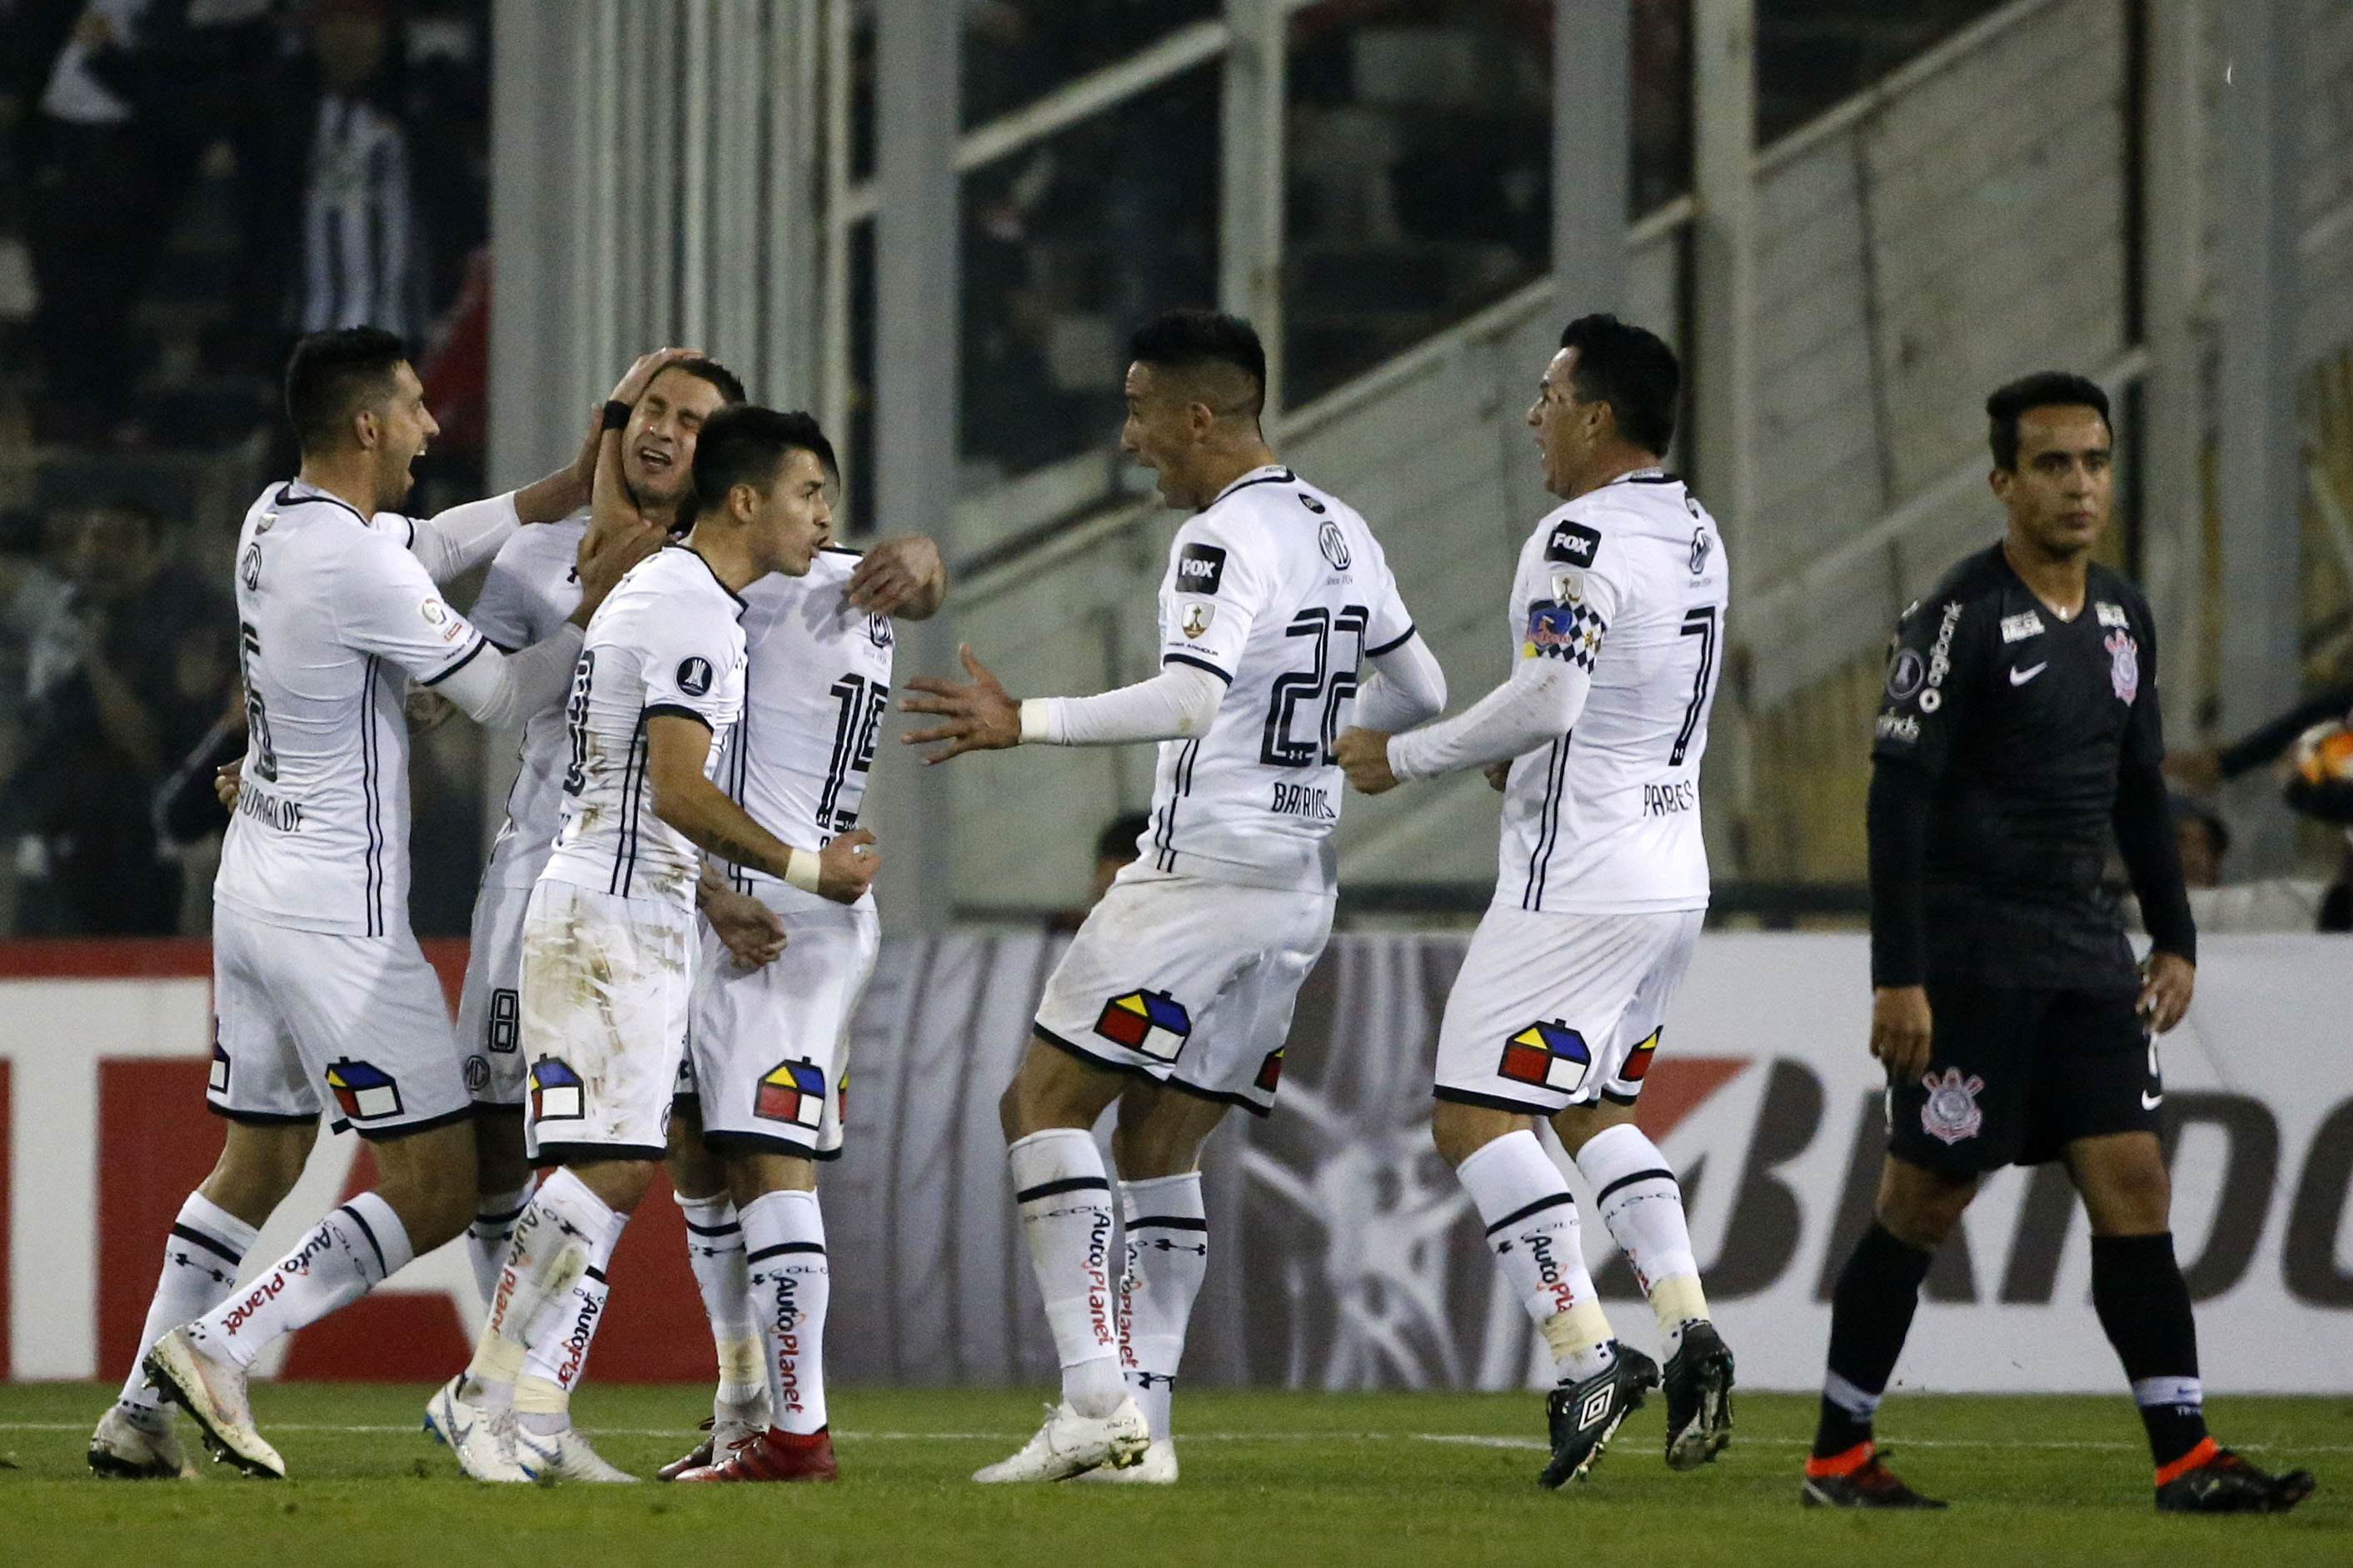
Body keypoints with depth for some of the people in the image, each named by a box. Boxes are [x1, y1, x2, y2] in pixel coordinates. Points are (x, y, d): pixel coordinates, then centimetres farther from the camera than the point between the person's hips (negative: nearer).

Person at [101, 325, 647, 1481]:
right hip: (336, 916, -9)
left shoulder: (275, 521, 7)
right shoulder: (357, 564, -19)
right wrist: (598, 596, -1)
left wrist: (577, 488, 17)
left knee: (254, 1166, 18)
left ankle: (139, 1417, 14)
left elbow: (431, 545, 22)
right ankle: (219, 1344, -11)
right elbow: (502, 695, -10)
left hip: (255, 895, 9)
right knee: (435, 1189, -5)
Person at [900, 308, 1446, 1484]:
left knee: (1045, 1105, -6)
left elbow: (1190, 696, -29)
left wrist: (1027, 723, -29)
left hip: (1200, 876, -9)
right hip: (1298, 890, 9)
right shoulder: (1342, 534, 14)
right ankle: (1142, 1427, 8)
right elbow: (1419, 693, 23)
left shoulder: (1226, 538, -14)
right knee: (1158, 1146, 13)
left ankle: (1096, 1398, -16)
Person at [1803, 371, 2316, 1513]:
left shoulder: (2122, 617, 11)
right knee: (1923, 1204, -1)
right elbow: (1898, 797, -14)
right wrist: (1898, 978, -19)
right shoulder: (1960, 618, -11)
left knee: (2133, 1184, -2)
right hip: (1969, 958, -6)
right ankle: (1837, 1456, 10)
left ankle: (2186, 1460, -4)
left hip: (2087, 952, 6)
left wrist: (2175, 939, 15)